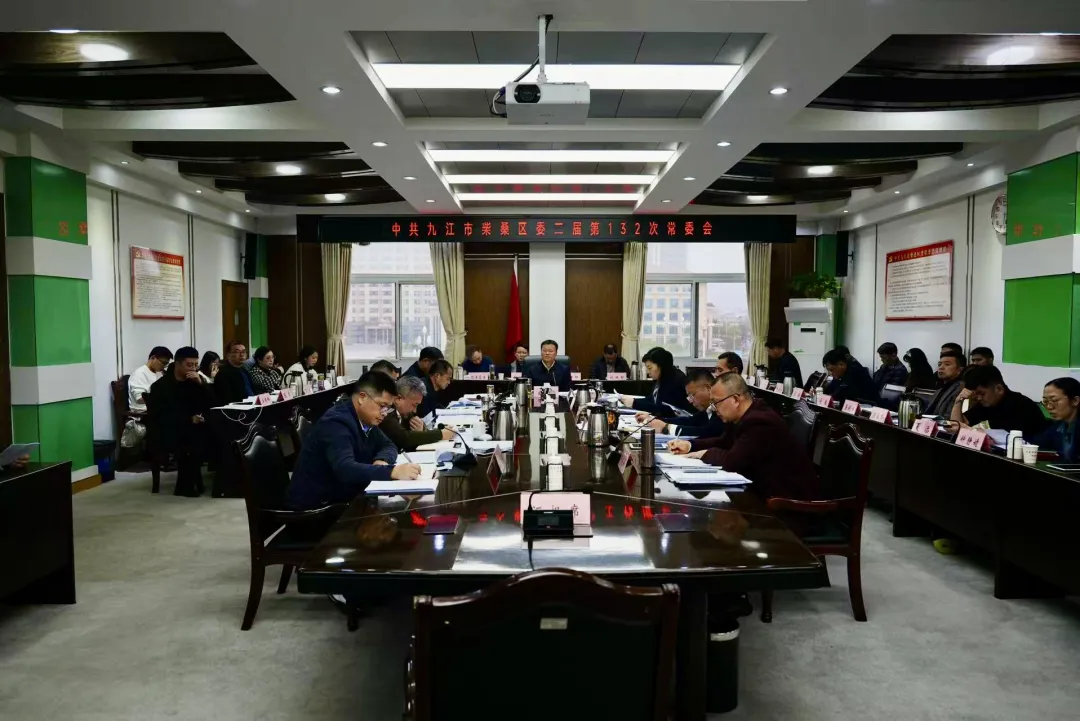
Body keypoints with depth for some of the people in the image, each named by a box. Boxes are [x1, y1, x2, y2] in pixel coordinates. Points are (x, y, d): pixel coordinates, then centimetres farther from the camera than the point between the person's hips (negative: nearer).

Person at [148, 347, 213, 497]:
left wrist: (201, 383, -14)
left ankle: (191, 479, -13)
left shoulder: (195, 381, 11)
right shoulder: (160, 386, -4)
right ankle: (186, 484, -17)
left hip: (193, 427, 5)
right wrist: (189, 420, -25)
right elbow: (162, 417, -15)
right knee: (190, 438, -35)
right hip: (166, 432, -5)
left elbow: (211, 404, -1)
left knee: (211, 433, -27)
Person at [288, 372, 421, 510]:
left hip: (344, 498, 8)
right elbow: (345, 469, -35)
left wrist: (381, 461, -12)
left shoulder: (366, 419, 4)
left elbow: (388, 446, 11)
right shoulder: (337, 422, -22)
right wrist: (393, 472, -42)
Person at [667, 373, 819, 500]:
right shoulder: (742, 416, 5)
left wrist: (706, 453, -12)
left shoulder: (760, 422, -26)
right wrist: (690, 445, 3)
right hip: (767, 488, 9)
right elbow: (724, 442, 18)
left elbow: (732, 461, -31)